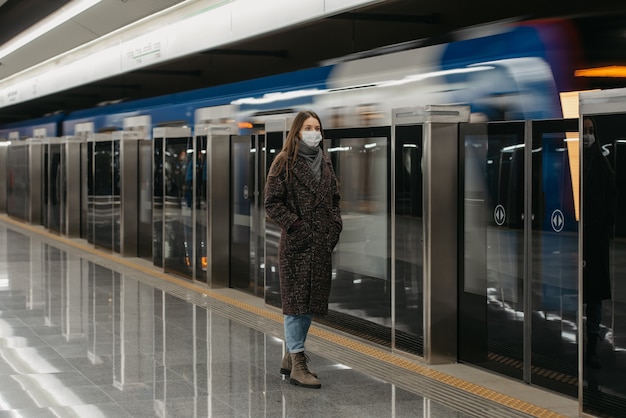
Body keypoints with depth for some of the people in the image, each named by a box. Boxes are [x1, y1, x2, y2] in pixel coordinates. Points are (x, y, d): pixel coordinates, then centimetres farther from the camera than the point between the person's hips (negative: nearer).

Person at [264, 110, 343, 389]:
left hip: (322, 244, 7)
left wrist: (335, 226, 6)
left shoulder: (324, 163, 14)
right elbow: (272, 203, -8)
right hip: (296, 243, -7)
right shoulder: (284, 163, -5)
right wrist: (296, 225, -15)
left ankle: (290, 357, 24)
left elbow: (334, 198, 21)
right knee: (296, 302, -6)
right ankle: (297, 365, -6)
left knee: (312, 302, 11)